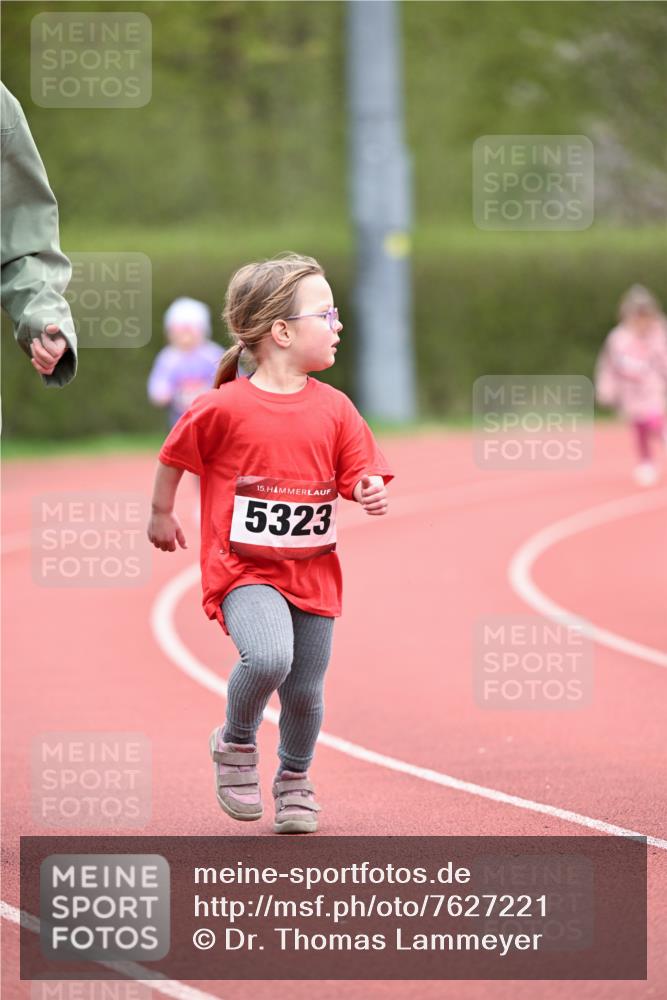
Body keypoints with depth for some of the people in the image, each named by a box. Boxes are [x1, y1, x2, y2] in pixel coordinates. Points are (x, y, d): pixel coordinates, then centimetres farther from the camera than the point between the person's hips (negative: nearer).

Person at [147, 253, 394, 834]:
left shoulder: (333, 408, 1)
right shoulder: (224, 408, -10)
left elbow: (357, 473, 7)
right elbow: (175, 458, 5)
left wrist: (371, 492, -15)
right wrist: (162, 515, 15)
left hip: (312, 572, 4)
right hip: (243, 568, -4)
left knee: (304, 692, 8)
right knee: (268, 656, -29)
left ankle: (295, 781, 36)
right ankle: (236, 744, 1)